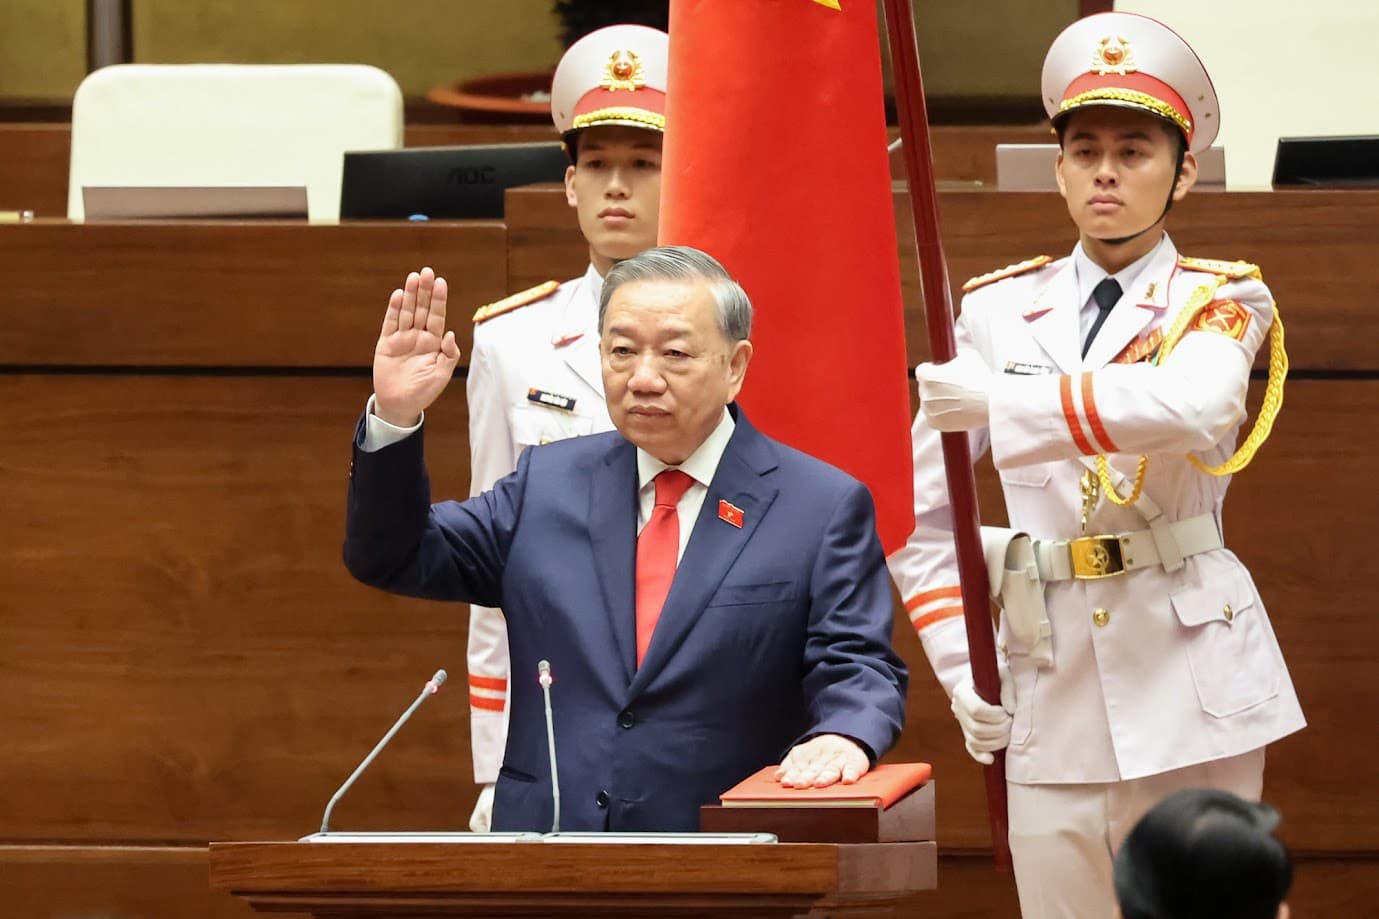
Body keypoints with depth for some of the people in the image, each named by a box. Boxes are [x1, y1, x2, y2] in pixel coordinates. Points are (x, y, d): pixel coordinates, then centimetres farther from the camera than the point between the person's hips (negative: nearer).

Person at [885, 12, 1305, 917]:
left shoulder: (1218, 302, 2)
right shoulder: (1000, 311, 9)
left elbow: (1196, 406, -24)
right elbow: (921, 515, 12)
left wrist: (1004, 403, -28)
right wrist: (960, 668, 1)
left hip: (1193, 674, -2)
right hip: (1050, 689, 2)